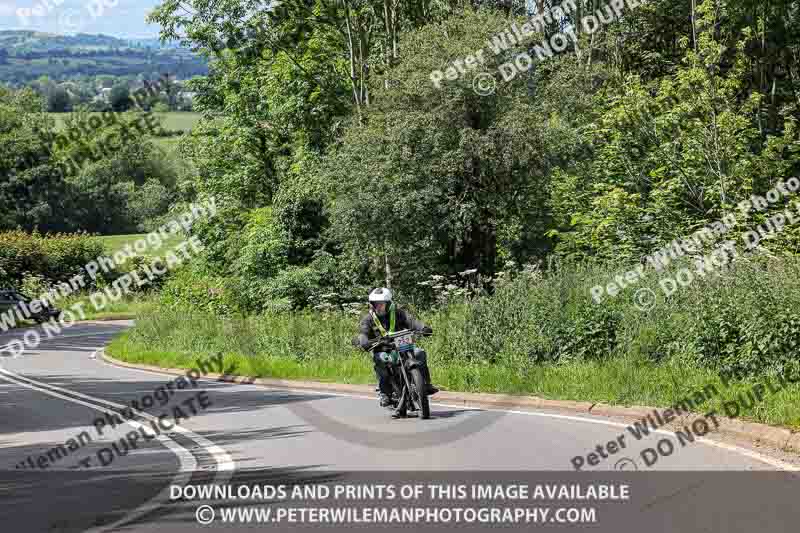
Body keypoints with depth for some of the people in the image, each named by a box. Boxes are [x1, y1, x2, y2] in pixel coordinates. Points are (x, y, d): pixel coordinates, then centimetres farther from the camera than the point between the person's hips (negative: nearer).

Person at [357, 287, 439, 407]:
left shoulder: (398, 313, 7)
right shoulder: (368, 318, 5)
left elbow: (410, 321, -9)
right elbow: (363, 332, -12)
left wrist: (423, 328, -30)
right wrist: (364, 341, -36)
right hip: (382, 350, -2)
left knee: (419, 353, -22)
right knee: (380, 359, -36)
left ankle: (426, 385, -10)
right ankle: (384, 393, -30)